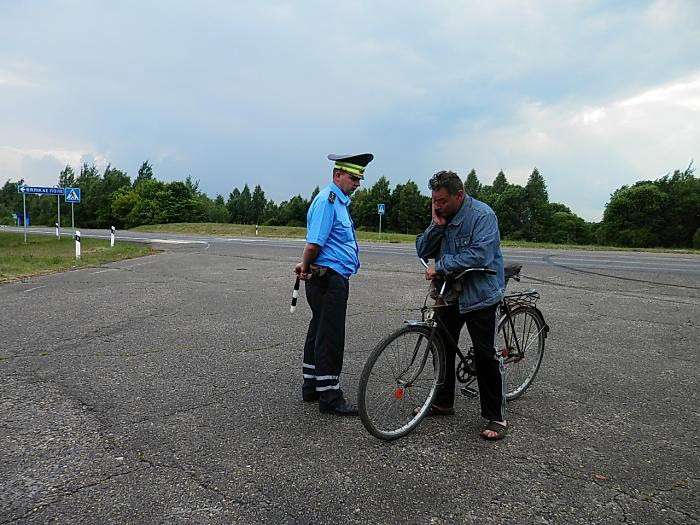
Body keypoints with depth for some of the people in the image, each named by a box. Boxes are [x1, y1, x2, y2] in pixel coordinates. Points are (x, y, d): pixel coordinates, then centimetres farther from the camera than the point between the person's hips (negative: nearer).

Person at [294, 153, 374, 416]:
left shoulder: (340, 200, 20)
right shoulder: (327, 199, -14)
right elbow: (314, 244, -21)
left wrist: (306, 266, 10)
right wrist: (306, 266, -4)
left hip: (331, 278, 10)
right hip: (329, 278, -10)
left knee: (319, 332, 16)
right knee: (331, 337, -5)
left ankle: (311, 386, 28)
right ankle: (329, 397, 3)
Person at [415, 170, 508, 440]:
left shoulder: (482, 215, -17)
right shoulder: (442, 215, 6)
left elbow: (480, 255, -29)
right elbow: (422, 251, 2)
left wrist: (440, 266, -24)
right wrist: (436, 225, -13)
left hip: (479, 295, -7)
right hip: (449, 294, 7)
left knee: (485, 356, -3)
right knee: (443, 347, 14)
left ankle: (496, 417, 9)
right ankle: (443, 402, 31)